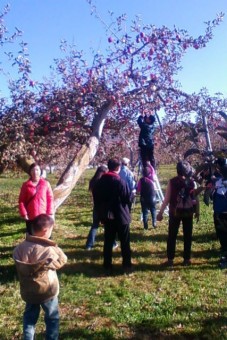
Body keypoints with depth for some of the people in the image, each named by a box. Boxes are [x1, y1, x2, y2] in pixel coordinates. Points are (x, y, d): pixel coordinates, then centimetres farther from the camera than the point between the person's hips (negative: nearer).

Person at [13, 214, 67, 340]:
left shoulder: (19, 248, -13)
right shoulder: (48, 250, -28)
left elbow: (20, 269, -1)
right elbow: (63, 260, -11)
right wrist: (55, 247, -7)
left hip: (28, 291, 4)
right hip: (47, 291, -4)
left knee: (29, 317, 24)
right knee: (52, 318, 19)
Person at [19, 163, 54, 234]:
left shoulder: (46, 183, -3)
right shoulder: (26, 185, -1)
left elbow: (50, 199, 0)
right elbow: (21, 201, 1)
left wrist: (50, 213, -5)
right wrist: (24, 214, -7)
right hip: (30, 217, 1)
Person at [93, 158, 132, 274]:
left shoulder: (101, 181, 2)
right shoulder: (120, 181, -18)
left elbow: (96, 198, 8)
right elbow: (128, 198, -14)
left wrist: (101, 212, 15)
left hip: (106, 216, 5)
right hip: (121, 216, -5)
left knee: (108, 242, 11)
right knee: (125, 242, 8)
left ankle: (107, 267, 15)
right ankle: (126, 265, 13)